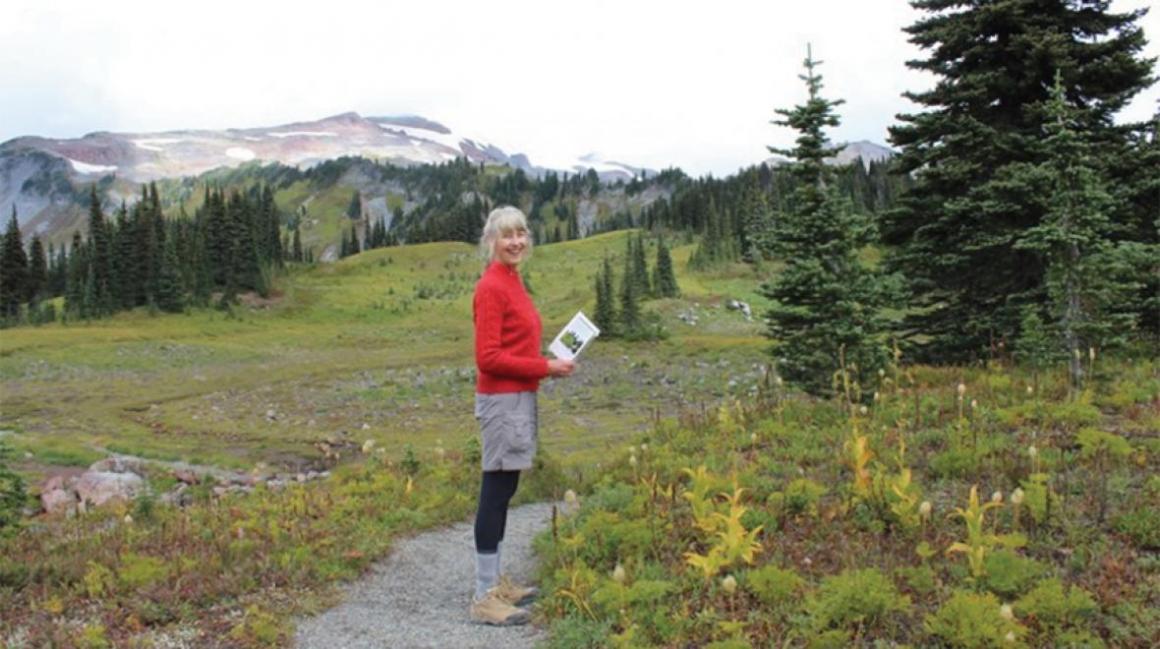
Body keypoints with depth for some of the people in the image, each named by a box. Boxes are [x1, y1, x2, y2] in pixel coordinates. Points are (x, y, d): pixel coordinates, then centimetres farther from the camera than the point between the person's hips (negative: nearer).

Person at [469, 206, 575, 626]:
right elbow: (488, 357, -20)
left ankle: (494, 582, 25)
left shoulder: (512, 282, 13)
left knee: (504, 491, 14)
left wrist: (549, 363, 4)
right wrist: (545, 367, -15)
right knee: (495, 493, -5)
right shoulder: (491, 287, -15)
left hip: (518, 398, 10)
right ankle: (484, 599, 2)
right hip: (502, 400, -10)